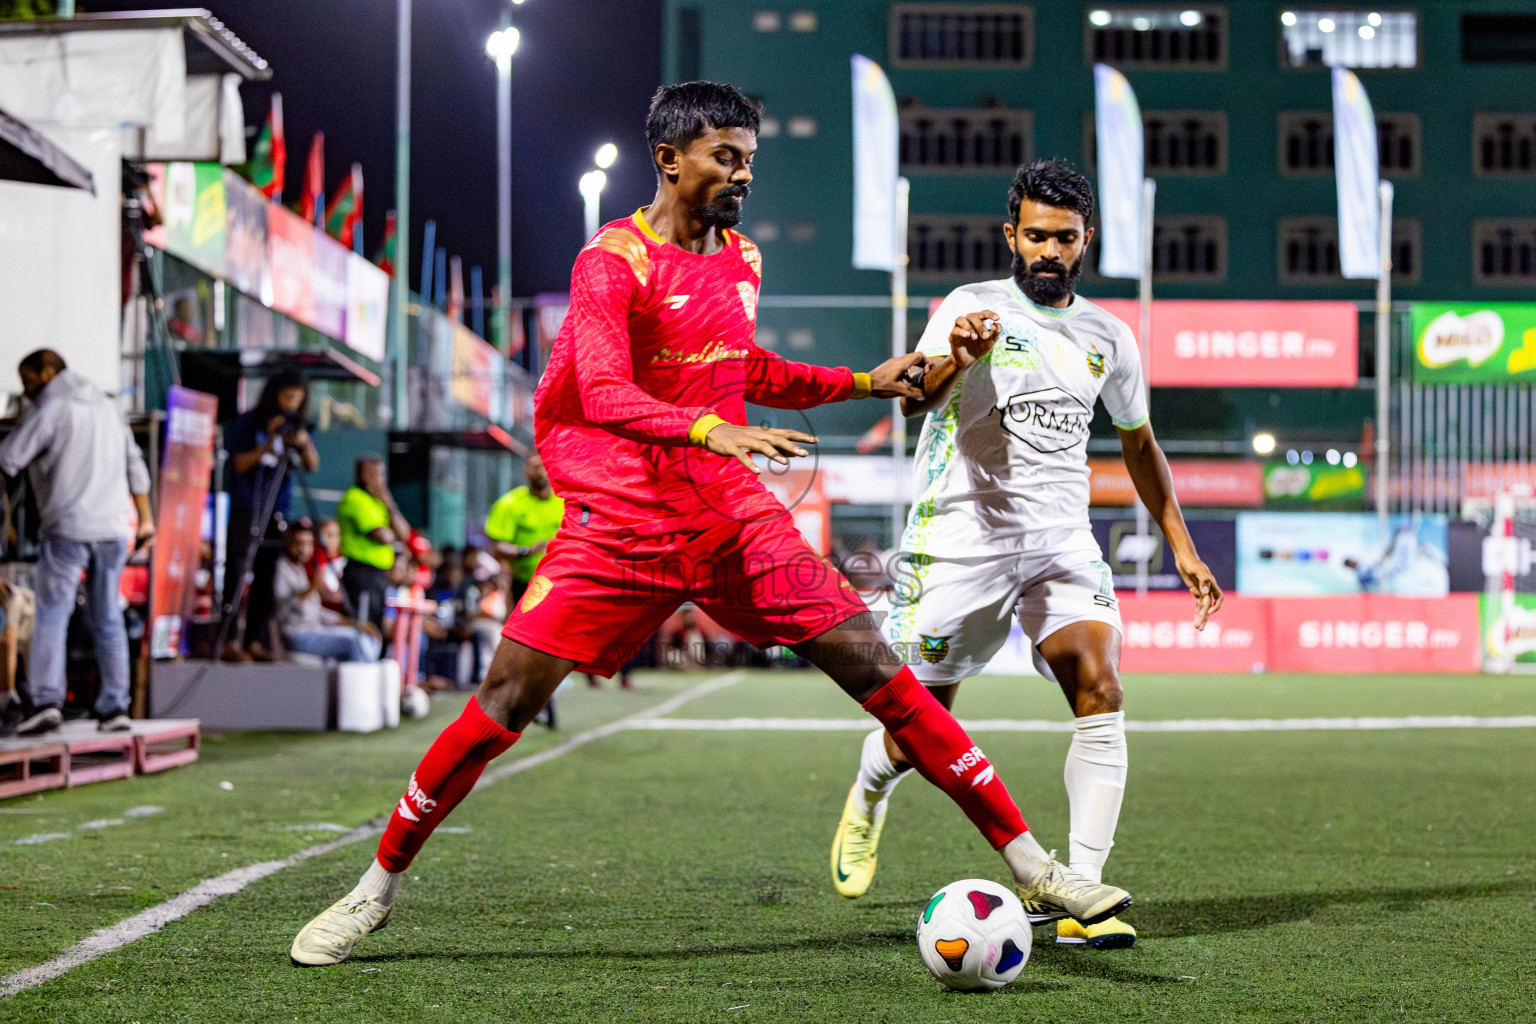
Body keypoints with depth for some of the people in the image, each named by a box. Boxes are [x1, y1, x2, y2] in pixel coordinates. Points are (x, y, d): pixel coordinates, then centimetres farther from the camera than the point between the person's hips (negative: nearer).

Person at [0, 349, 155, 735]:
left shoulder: (51, 409, -4)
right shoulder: (105, 404, 18)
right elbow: (135, 465, 19)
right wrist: (145, 518, 22)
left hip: (68, 527, -6)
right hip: (114, 528, 6)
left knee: (51, 613, -7)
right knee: (108, 619, 9)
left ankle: (46, 699, -19)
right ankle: (115, 706, 6)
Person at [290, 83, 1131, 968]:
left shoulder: (742, 259, 13)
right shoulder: (614, 261, -8)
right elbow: (603, 395, -23)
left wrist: (866, 383, 23)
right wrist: (708, 429, -38)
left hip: (734, 513, 5)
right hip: (620, 522, -4)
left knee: (873, 667, -5)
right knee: (510, 695, -11)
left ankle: (1033, 868, -3)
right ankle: (379, 887, 7)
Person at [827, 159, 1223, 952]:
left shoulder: (1107, 337, 10)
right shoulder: (973, 308, -5)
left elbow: (1137, 442, 23)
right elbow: (915, 400, -21)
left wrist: (1181, 547, 18)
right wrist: (955, 358, -43)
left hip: (1061, 543, 3)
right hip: (962, 537, -3)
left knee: (1101, 693, -19)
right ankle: (868, 795, 42)